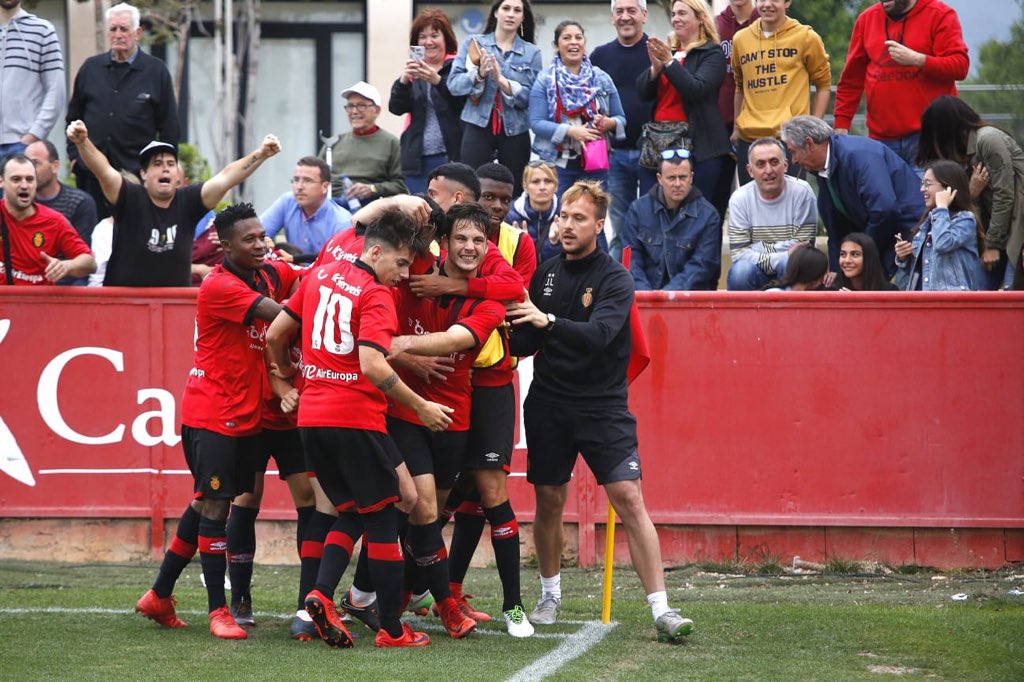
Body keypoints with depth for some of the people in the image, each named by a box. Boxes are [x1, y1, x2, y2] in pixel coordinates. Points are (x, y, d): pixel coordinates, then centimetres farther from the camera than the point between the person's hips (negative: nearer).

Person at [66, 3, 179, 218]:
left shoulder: (156, 71, 3)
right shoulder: (91, 68, 11)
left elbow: (169, 126, 5)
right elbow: (73, 116, 19)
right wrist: (74, 154, 10)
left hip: (137, 171, -3)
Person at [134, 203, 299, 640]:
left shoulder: (272, 274, 7)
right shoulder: (219, 286, -18)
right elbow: (279, 315, -26)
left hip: (247, 413, 8)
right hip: (211, 413, -8)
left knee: (207, 503, 13)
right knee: (214, 505, -6)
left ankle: (159, 596, 23)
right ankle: (218, 611, -2)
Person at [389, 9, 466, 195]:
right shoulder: (413, 71, 13)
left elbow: (464, 101, -13)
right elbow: (396, 108, 4)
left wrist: (437, 80, -27)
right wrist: (404, 80, -16)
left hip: (451, 156, -4)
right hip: (418, 158, 4)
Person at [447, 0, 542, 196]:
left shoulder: (531, 53, 6)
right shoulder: (473, 43, 6)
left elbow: (532, 97, -4)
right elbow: (453, 84, -2)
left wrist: (502, 81, -17)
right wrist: (478, 74, -20)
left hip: (515, 131, 1)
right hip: (478, 127, -1)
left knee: (514, 193, 2)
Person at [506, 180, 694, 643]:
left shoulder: (615, 280, -7)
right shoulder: (545, 274, 6)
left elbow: (598, 335, -24)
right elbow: (525, 343, 9)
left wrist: (549, 323, -36)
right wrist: (519, 331, -13)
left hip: (603, 405, -4)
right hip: (549, 404, 4)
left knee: (629, 499, -12)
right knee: (549, 501, 9)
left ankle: (661, 609, -13)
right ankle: (550, 596, 30)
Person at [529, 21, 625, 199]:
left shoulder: (601, 79, 12)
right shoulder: (545, 81, 4)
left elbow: (621, 119, 14)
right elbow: (536, 123, -5)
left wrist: (610, 123, -10)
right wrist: (570, 131, -18)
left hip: (595, 164, 2)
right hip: (558, 164, -2)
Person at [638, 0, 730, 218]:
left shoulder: (712, 53, 0)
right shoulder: (667, 49, 18)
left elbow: (697, 89, -14)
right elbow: (643, 91, 10)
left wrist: (670, 62, -17)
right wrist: (655, 67, -9)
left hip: (698, 145, -6)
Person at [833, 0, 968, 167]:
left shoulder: (940, 15, 0)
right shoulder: (867, 19, 13)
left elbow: (960, 66, -8)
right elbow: (851, 79, 16)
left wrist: (916, 59, -19)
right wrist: (841, 124, 10)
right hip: (881, 137, 4)